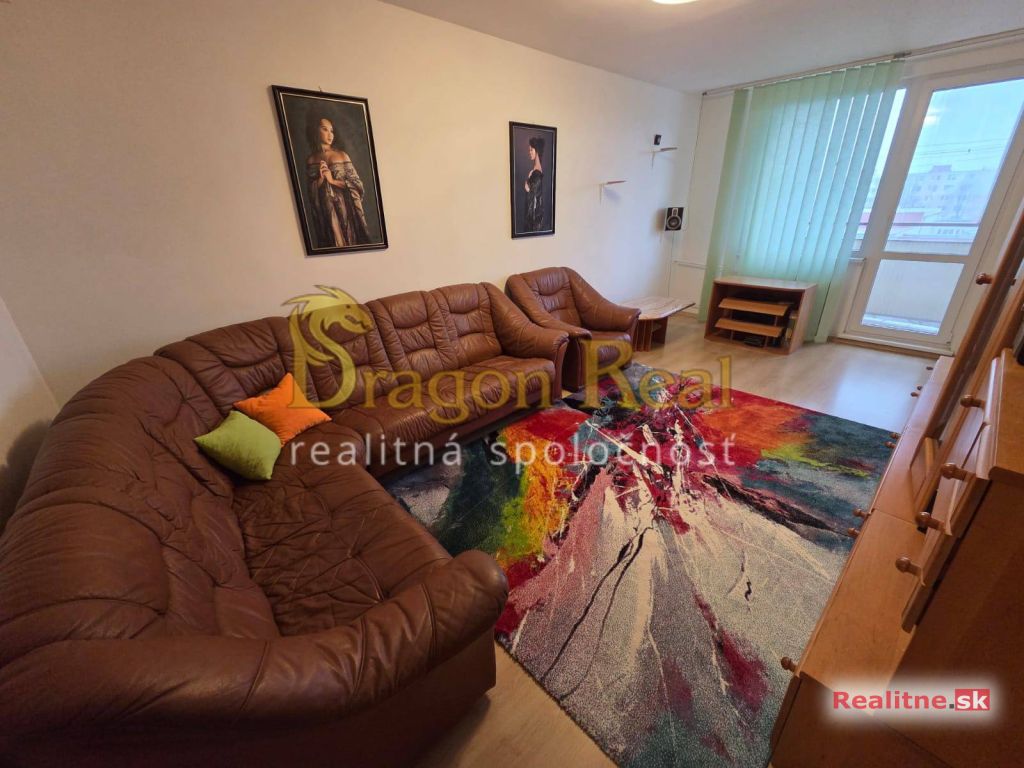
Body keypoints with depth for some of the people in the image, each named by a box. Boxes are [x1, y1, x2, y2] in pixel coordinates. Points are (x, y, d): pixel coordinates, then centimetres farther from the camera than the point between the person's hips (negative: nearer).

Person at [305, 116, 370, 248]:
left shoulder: (342, 155, 6)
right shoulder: (311, 160, 11)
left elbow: (358, 184, -1)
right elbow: (311, 193, 10)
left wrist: (333, 180, -8)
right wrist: (320, 179, -7)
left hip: (346, 208, -1)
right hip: (325, 212, 1)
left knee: (352, 240, -3)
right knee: (333, 243, 0)